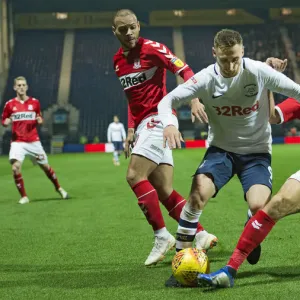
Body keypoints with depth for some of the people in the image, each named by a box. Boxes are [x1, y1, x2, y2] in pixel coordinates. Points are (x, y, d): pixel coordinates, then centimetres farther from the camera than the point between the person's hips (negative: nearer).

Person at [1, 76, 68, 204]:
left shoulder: (35, 102, 2)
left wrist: (39, 120, -9)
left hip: (34, 141, 1)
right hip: (17, 142, -1)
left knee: (45, 166, 11)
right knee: (15, 168, -20)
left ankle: (59, 188, 35)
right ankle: (24, 197, -6)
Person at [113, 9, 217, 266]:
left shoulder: (152, 48, -8)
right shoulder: (118, 61, 15)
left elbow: (185, 71, -15)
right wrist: (131, 130, 16)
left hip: (158, 119, -8)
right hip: (143, 124, 8)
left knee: (135, 176, -18)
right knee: (164, 191, 2)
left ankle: (162, 236, -10)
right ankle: (201, 235, 8)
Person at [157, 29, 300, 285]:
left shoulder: (258, 72, -16)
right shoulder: (206, 79, -14)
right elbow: (167, 100, -13)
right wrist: (169, 124, -33)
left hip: (257, 151, -1)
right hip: (221, 149, 1)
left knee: (259, 206, -24)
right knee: (198, 193, -26)